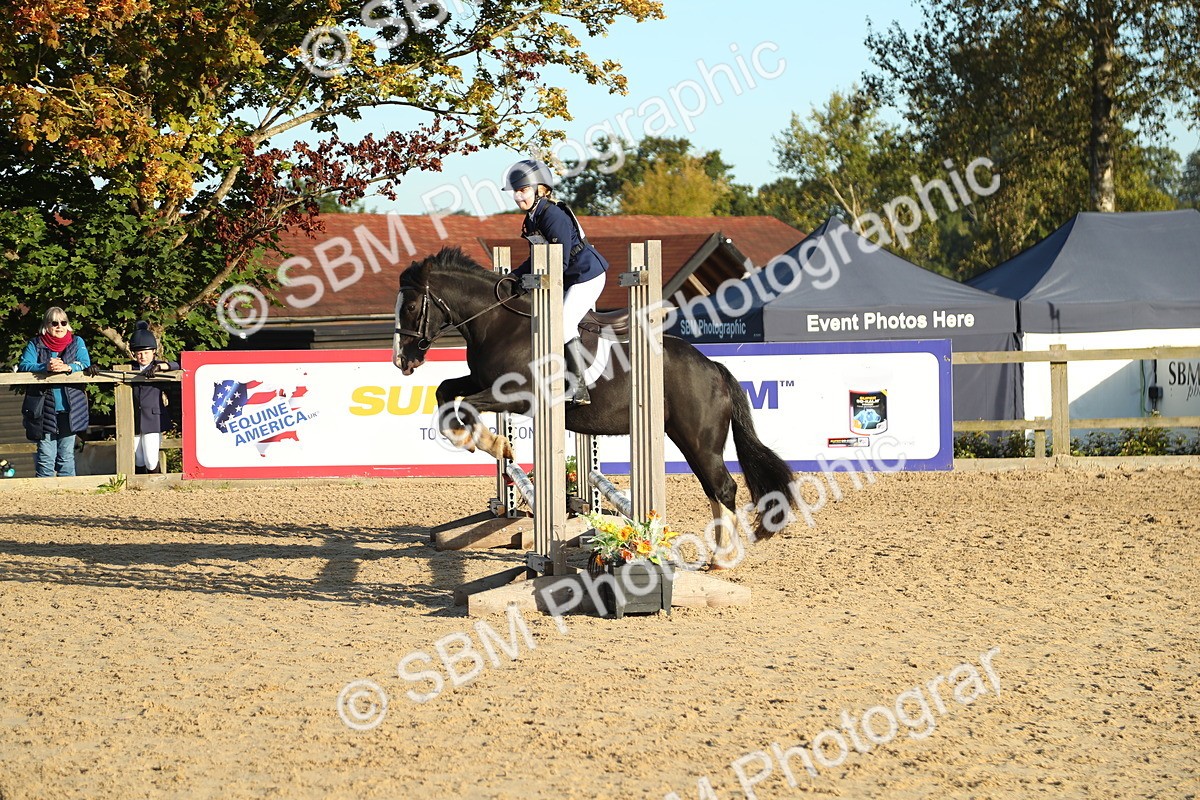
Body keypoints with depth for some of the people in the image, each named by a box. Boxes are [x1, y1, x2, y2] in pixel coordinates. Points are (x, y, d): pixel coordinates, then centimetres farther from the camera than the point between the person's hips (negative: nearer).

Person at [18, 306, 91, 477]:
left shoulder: (76, 342, 10)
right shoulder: (35, 344, 6)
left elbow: (85, 364, -4)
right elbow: (23, 365, -8)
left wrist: (67, 367, -24)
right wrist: (45, 367, -26)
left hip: (69, 410, 1)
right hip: (44, 411, -1)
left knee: (67, 456, 8)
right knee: (46, 457, -1)